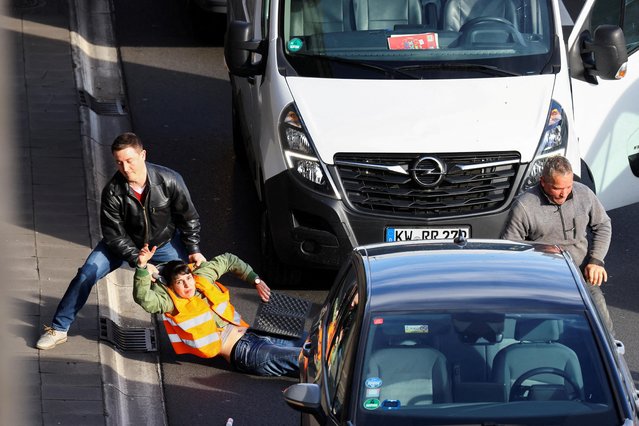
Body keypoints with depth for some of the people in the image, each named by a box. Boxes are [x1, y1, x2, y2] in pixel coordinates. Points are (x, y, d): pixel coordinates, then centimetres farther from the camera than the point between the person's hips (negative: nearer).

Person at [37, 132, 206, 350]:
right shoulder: (113, 191, -29)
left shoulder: (169, 181, -28)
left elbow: (189, 218, -11)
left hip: (164, 242, 0)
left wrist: (194, 250, -14)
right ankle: (58, 329, 1)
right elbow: (115, 236, -21)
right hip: (125, 243, 0)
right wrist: (137, 261, -30)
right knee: (86, 274, -12)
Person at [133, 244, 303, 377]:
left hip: (248, 333, 7)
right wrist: (142, 267, -40)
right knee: (296, 358, -18)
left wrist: (256, 281, 19)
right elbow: (144, 299, -29)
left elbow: (228, 260, 23)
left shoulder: (202, 276, 8)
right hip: (240, 351, -7)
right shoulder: (171, 301, -10)